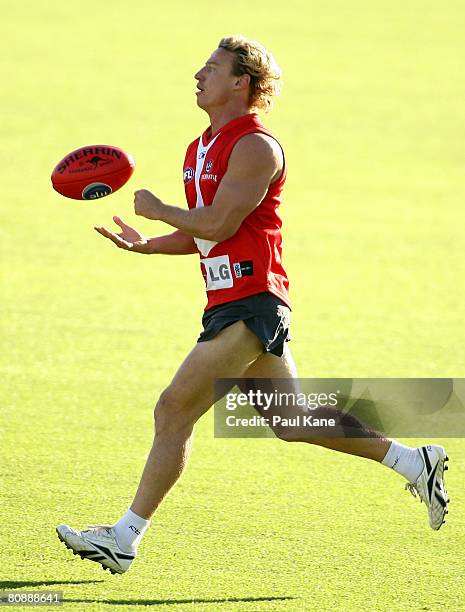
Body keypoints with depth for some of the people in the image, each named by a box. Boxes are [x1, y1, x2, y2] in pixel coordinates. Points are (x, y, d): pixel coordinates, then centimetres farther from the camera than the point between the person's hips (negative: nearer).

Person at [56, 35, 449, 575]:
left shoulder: (255, 147, -11)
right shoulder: (200, 149, 18)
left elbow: (219, 225, -19)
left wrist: (157, 210, -6)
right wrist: (145, 245, 8)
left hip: (250, 304, -10)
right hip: (228, 304, 10)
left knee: (174, 410, -11)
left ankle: (125, 538, -9)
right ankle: (414, 462, 21)